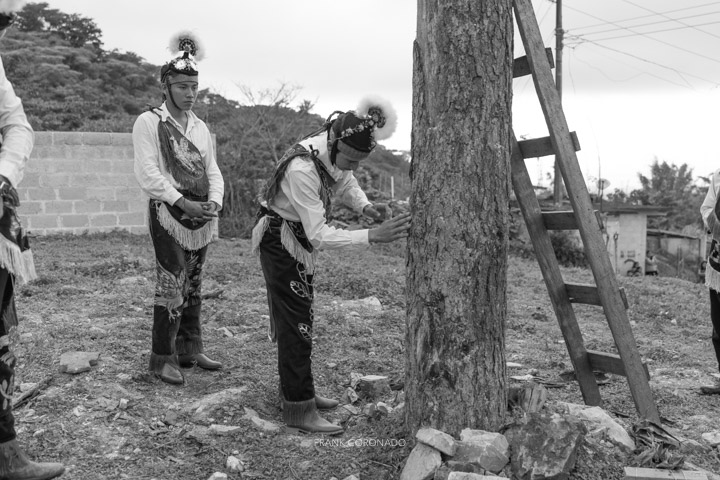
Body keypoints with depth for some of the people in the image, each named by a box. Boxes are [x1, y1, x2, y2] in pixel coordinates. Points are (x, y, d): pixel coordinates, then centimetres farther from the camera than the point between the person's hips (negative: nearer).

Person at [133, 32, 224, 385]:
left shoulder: (201, 126, 16)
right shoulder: (148, 122, -3)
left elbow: (212, 170, 14)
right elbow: (147, 173, -12)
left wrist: (214, 202, -5)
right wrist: (182, 202, -18)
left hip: (203, 215, 6)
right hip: (168, 214, -6)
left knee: (193, 285, 11)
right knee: (172, 286, -9)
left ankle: (189, 348, 21)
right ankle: (162, 358, 0)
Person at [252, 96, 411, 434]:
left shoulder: (336, 150, -11)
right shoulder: (302, 170, -36)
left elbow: (345, 182, 9)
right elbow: (320, 235, -34)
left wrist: (364, 206, -13)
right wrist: (372, 236, -41)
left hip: (301, 241, 9)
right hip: (281, 239, -9)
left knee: (297, 319, 16)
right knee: (295, 323, -7)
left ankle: (297, 392, 30)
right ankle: (298, 409, 0)